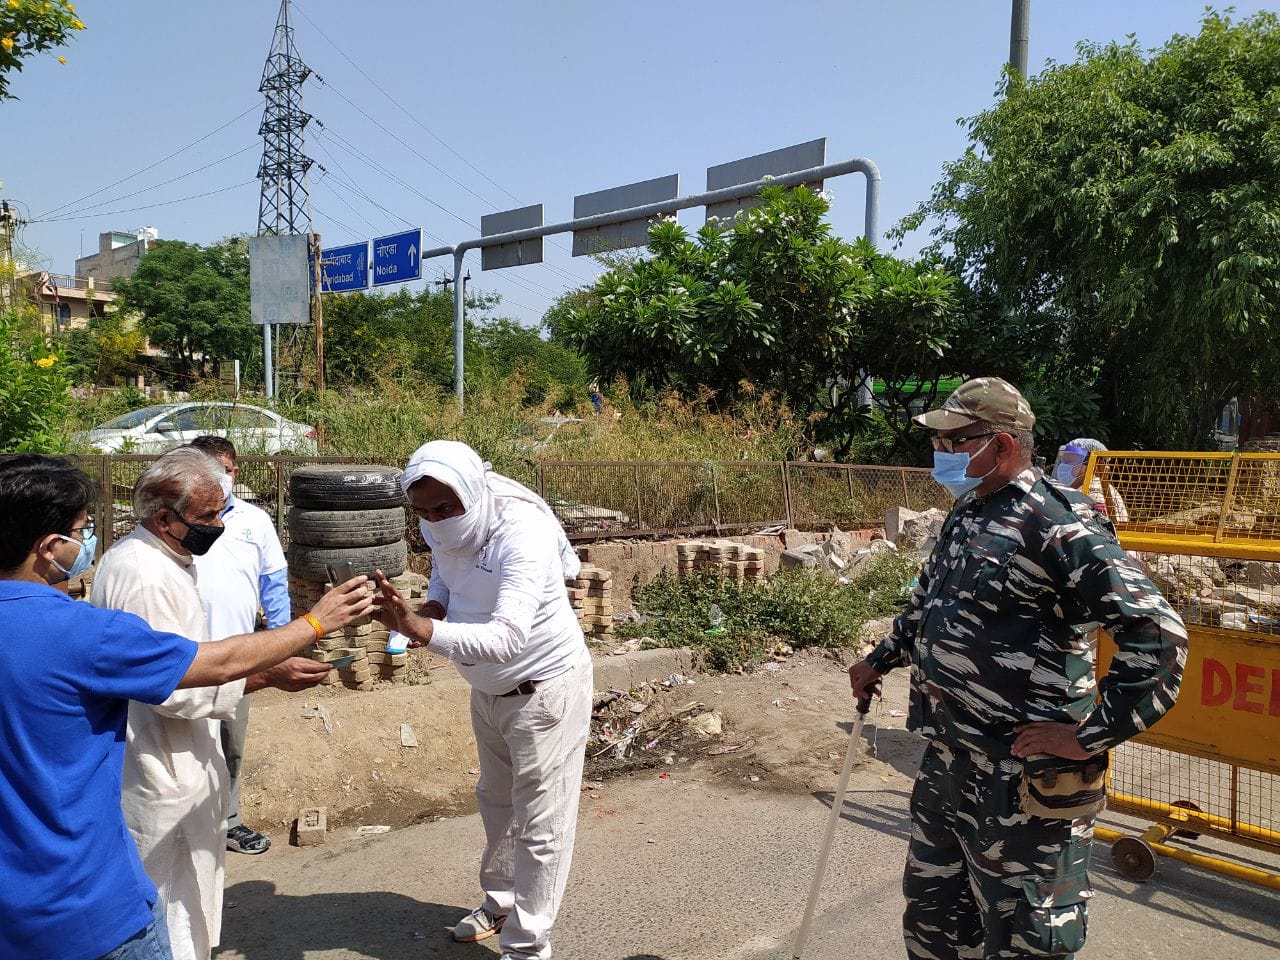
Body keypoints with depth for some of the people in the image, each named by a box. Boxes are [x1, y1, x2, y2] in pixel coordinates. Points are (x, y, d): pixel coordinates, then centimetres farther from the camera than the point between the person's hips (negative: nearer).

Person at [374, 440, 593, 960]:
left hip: (544, 687, -8)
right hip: (487, 686, 8)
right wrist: (435, 602, -13)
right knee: (497, 800, 24)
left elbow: (507, 637, -45)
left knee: (540, 824, 2)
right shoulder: (442, 526, -12)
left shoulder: (522, 534, -35)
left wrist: (420, 628, -57)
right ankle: (500, 901, 46)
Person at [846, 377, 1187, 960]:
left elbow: (1156, 633, -24)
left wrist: (1088, 737, -23)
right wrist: (880, 661, 30)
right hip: (944, 763, 9)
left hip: (1022, 784, -9)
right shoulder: (964, 515, 10)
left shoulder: (1057, 524, -18)